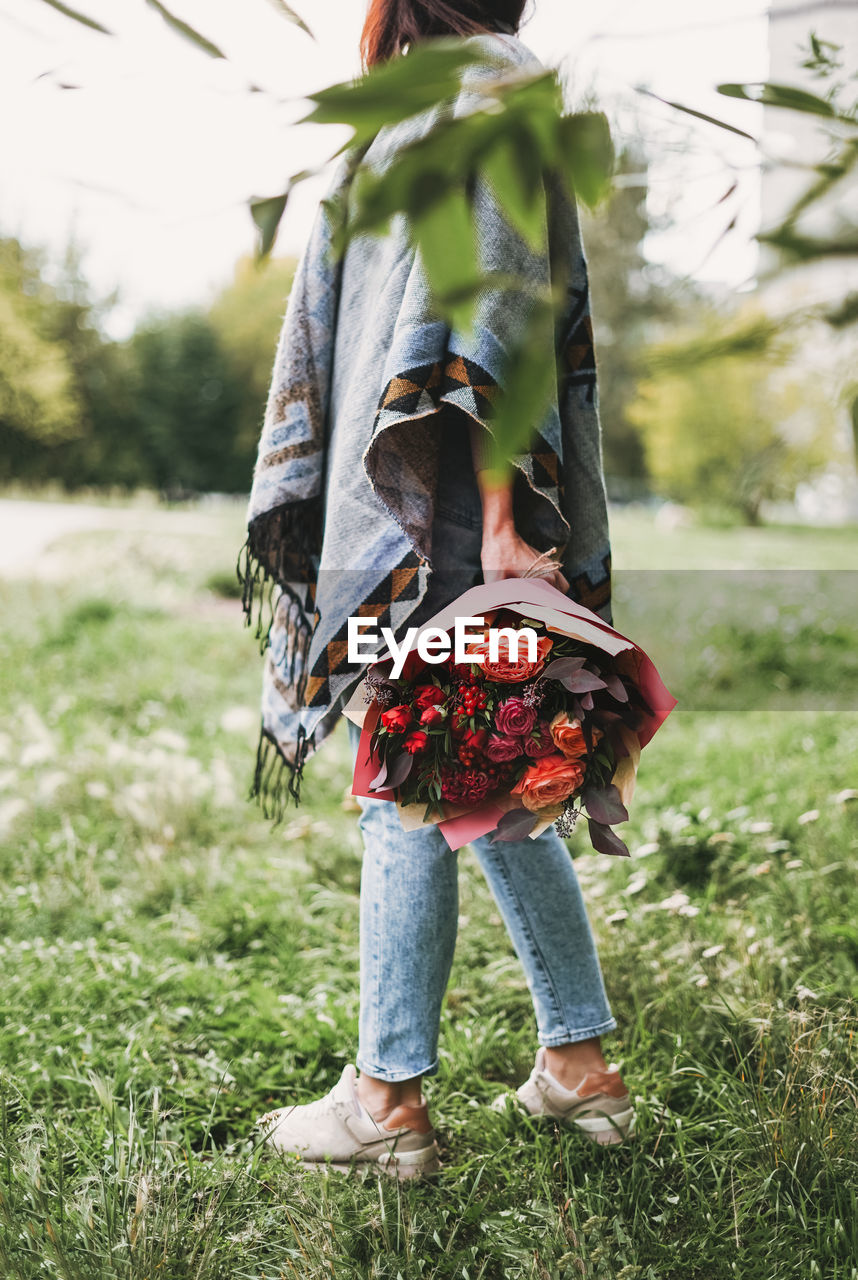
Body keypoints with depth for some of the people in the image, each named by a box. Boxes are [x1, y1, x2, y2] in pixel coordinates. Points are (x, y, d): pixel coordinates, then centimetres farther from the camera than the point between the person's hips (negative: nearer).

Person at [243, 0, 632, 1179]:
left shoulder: (471, 97, -5)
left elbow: (496, 319, -17)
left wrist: (497, 520, -24)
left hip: (434, 526, -10)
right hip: (413, 516, 10)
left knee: (405, 794, -4)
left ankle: (389, 1101, 6)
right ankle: (581, 1064, 20)